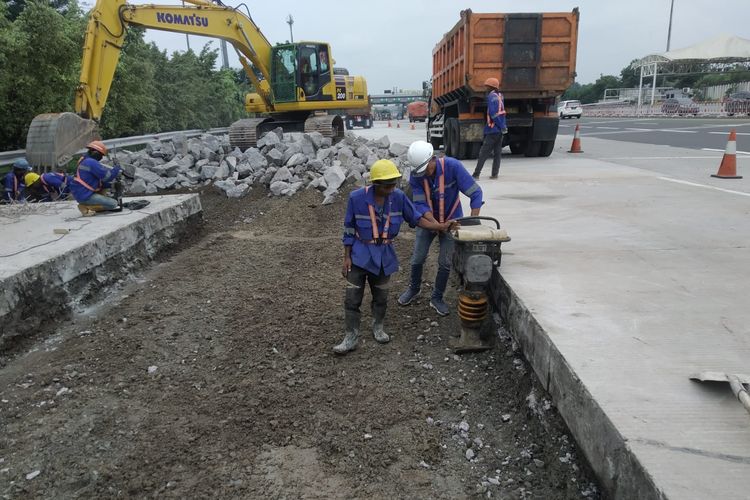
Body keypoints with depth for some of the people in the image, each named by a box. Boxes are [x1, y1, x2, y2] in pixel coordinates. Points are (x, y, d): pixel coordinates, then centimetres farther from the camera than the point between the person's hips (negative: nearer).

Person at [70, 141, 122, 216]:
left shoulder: (84, 161, 15)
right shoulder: (92, 162, -18)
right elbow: (107, 177, -16)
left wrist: (110, 184, 10)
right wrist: (117, 168, 0)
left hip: (80, 192, 10)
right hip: (85, 196, -10)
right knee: (114, 204, -9)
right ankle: (86, 207, -9)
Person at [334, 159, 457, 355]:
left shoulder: (398, 197, -11)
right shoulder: (357, 197, -17)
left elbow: (416, 218, 0)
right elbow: (349, 229, -8)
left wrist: (440, 226, -10)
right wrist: (346, 257, -7)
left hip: (384, 255, 3)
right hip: (360, 254, -2)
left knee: (381, 296, 16)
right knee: (352, 298, 0)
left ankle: (378, 327, 39)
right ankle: (351, 337, 14)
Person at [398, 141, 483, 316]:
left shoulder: (453, 166, -26)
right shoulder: (416, 176, -19)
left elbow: (475, 192, -23)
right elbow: (420, 204, -21)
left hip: (451, 220, -1)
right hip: (427, 220, 2)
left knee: (445, 262, 2)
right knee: (417, 259, 8)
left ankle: (437, 298, 21)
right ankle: (414, 288, 35)